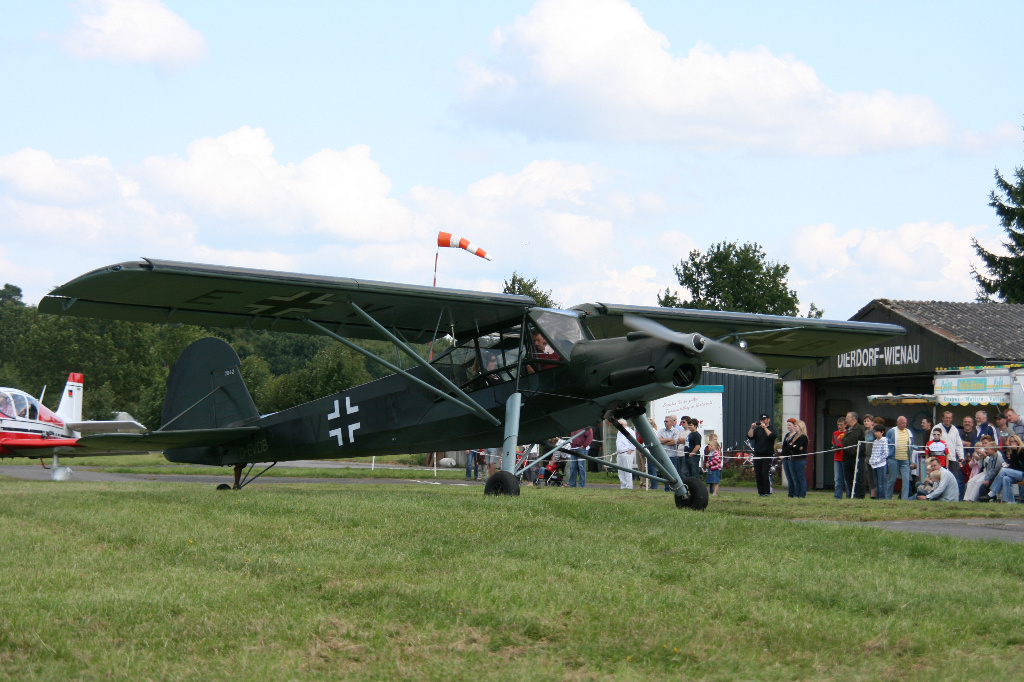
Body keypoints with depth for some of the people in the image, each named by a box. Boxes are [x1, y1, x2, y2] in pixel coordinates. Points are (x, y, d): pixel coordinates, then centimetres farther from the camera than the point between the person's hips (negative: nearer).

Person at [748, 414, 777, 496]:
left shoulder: (772, 430, 6)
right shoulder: (757, 430, 16)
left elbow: (772, 436, -15)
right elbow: (749, 436, 3)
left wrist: (765, 427, -16)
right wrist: (752, 428, -10)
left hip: (768, 456, -5)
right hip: (757, 455, 5)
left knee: (766, 473, -12)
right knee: (758, 474, 4)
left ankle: (767, 491, -9)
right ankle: (760, 492, 10)